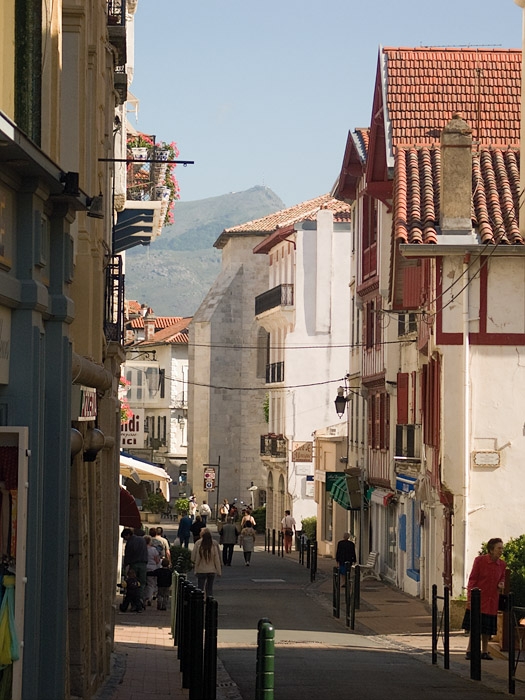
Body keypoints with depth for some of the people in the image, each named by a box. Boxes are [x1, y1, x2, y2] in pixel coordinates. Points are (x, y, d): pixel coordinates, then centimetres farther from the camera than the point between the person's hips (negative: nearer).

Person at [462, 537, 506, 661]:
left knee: (488, 628, 8)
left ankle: (485, 651, 18)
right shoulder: (479, 560, -9)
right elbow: (472, 579, -7)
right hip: (478, 599, -4)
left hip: (492, 601, 4)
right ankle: (470, 650, 6)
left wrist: (501, 584, -5)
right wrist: (469, 598, -12)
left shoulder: (502, 564, 3)